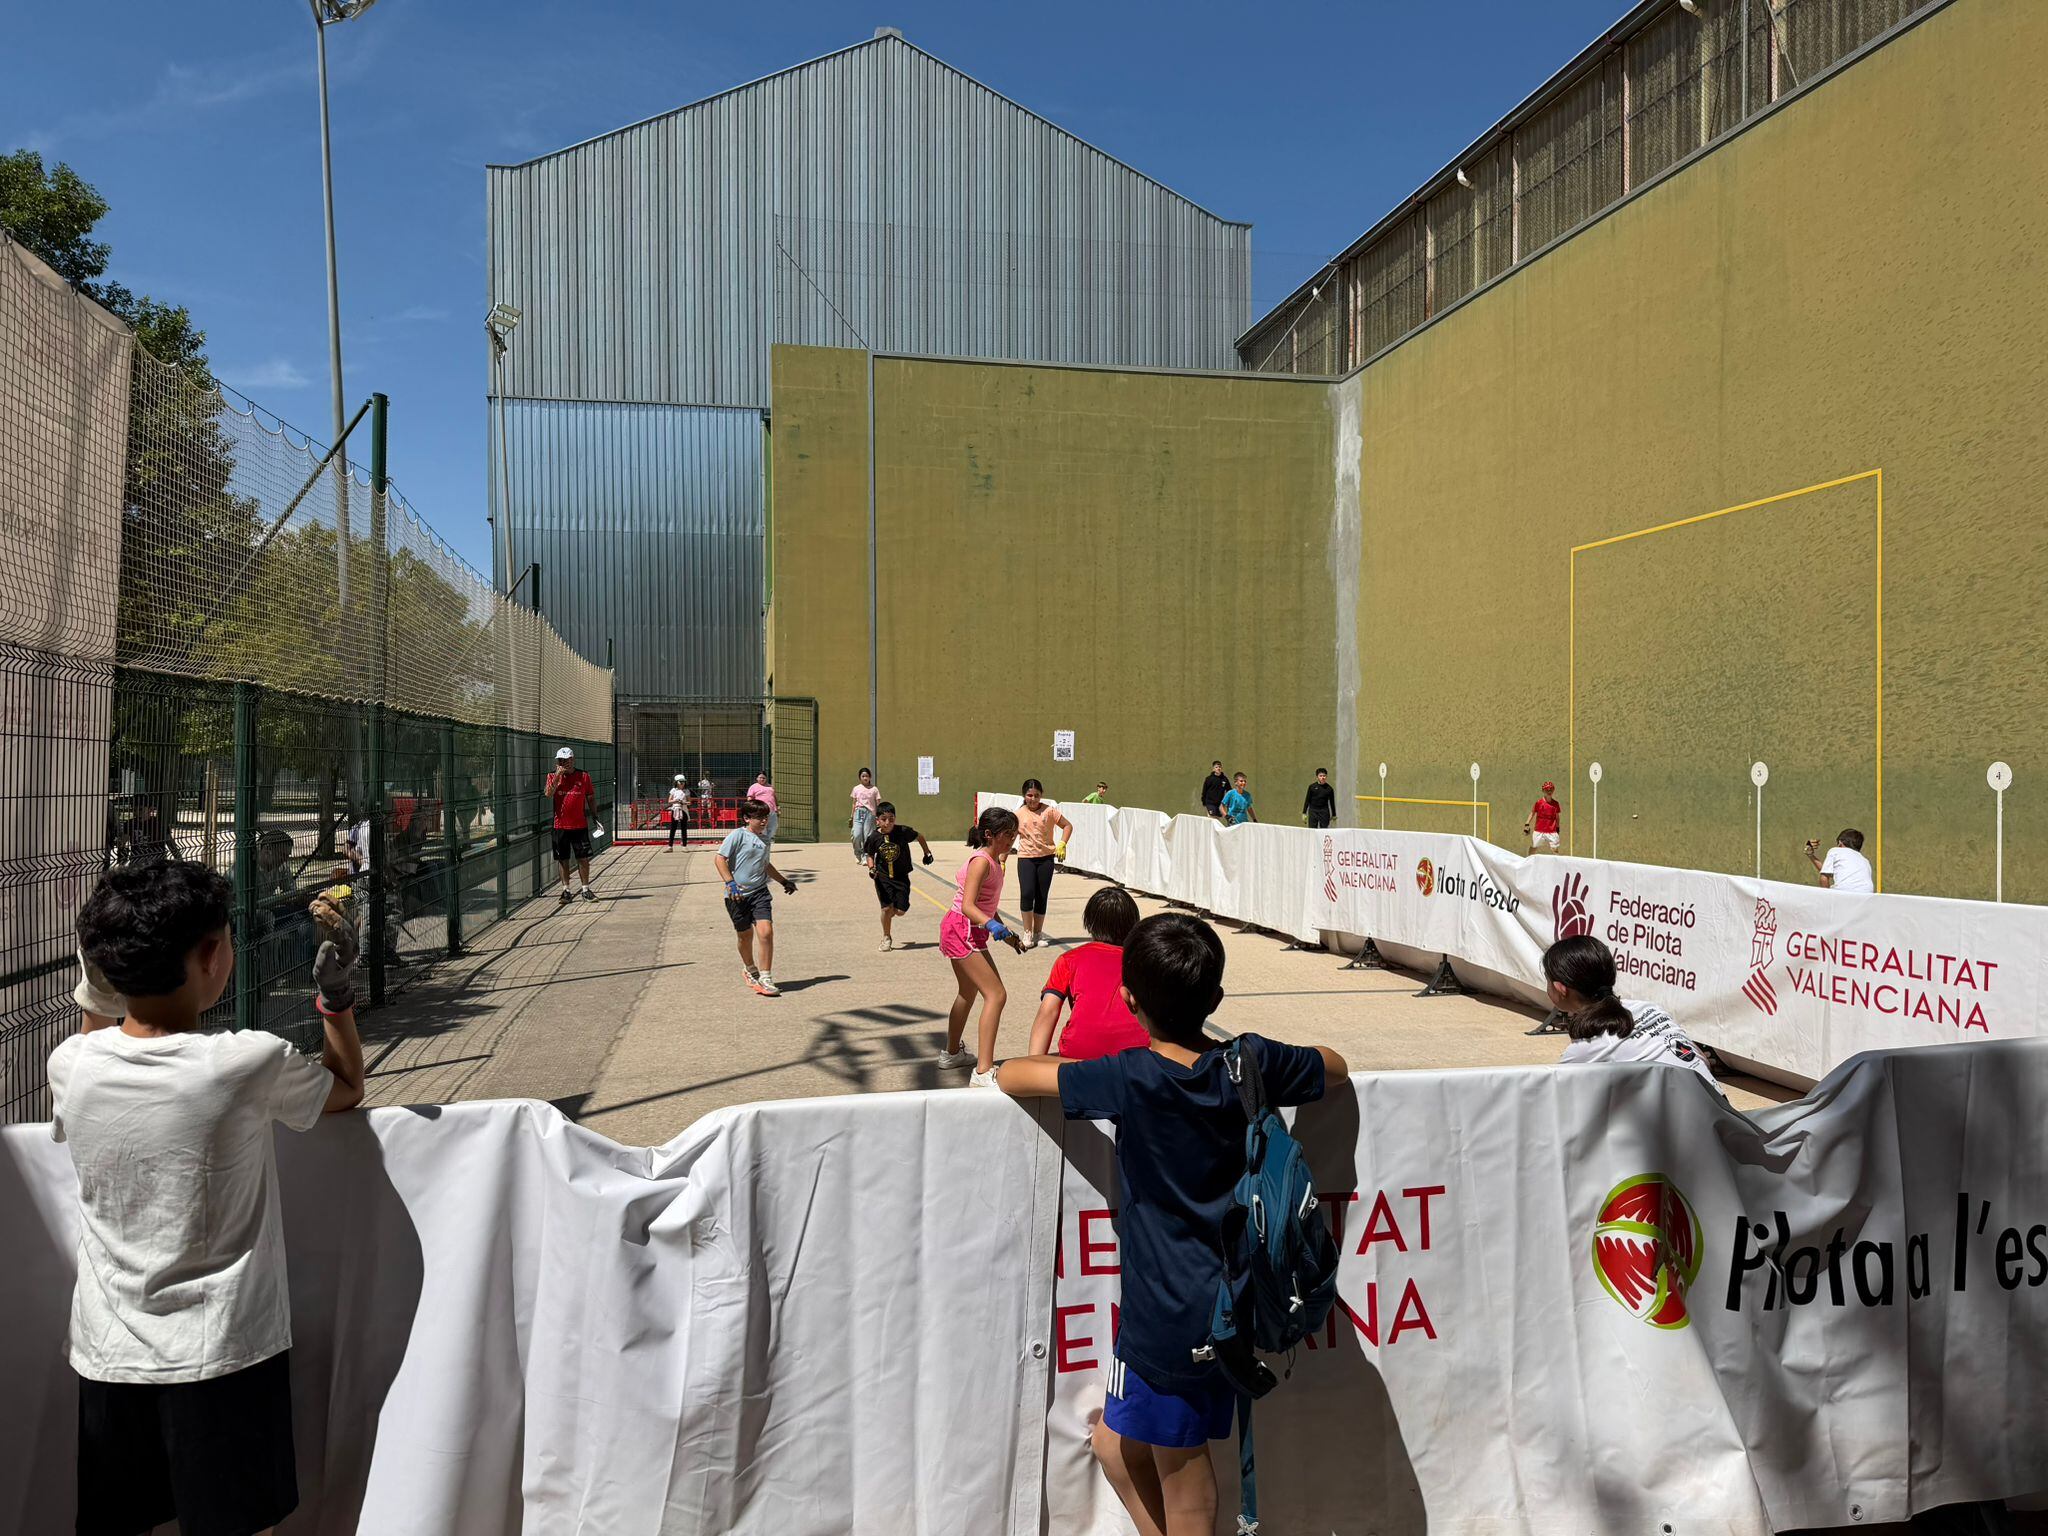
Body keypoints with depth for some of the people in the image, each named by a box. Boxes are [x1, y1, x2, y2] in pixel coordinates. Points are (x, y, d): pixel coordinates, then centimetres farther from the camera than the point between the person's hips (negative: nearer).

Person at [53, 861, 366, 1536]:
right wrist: (337, 987, 5)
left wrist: (94, 1003, 11)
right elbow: (347, 1087, 2)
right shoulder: (251, 1062, -19)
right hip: (224, 1355, -4)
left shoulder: (71, 1062, -8)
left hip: (107, 1357, 4)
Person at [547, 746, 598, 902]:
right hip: (560, 825, 1)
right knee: (563, 859, 7)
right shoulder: (553, 776, 4)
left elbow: (590, 798, 9)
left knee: (583, 858, 2)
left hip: (580, 825, -1)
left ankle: (586, 890, 9)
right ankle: (567, 889, 17)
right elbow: (548, 794, -13)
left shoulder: (583, 776, 3)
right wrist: (558, 775, -15)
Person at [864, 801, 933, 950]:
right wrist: (871, 868, -11)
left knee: (900, 911, -2)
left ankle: (889, 915, 35)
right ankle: (886, 938, 16)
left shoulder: (903, 832, -15)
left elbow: (920, 836, 4)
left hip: (901, 876, 0)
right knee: (886, 908, -7)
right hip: (883, 876, 0)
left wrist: (927, 853, 13)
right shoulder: (874, 837, -10)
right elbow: (869, 855, 6)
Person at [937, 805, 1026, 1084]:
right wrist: (991, 925, -45)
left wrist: (1007, 934, 22)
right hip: (962, 931, -11)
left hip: (970, 932, 11)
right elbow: (967, 906, -30)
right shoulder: (981, 861, -20)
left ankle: (952, 1053, 46)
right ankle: (983, 1072, -21)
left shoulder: (994, 861, 10)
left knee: (968, 993, 27)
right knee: (996, 995, -16)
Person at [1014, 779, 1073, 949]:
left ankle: (1038, 933, 20)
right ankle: (1027, 933, -3)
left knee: (1041, 897, 5)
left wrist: (1062, 844, -9)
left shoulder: (1049, 811, -1)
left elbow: (1068, 826, 6)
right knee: (1027, 893, -16)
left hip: (1046, 858, 1)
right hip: (1026, 858, -1)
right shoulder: (1019, 814, 1)